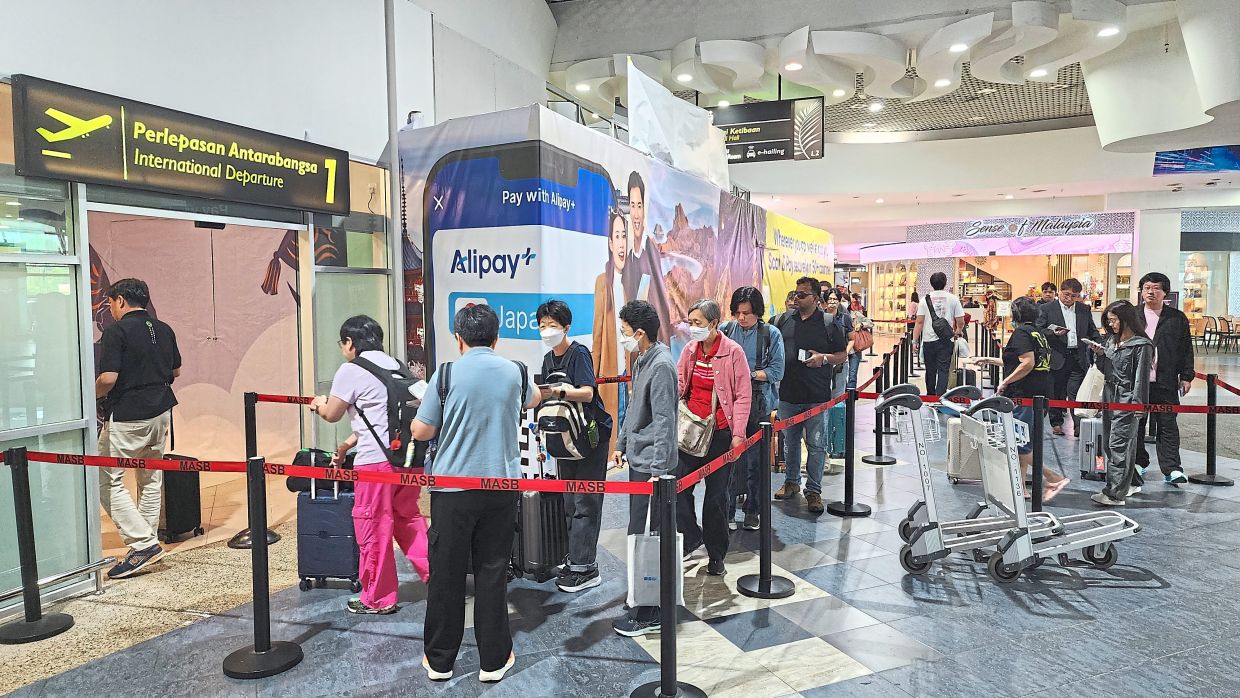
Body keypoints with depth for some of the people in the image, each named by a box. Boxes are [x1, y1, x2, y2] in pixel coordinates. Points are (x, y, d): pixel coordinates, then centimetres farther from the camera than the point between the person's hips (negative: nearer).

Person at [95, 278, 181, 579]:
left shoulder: (116, 331, -12)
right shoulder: (164, 330, 9)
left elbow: (108, 378, -18)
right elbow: (175, 371, 17)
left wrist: (91, 396, 0)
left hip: (126, 416, -7)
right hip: (160, 411, 7)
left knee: (109, 480, 2)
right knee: (151, 479, 16)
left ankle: (144, 544, -6)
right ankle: (148, 543, 22)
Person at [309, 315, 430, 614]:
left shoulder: (351, 370, -5)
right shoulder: (394, 364, 17)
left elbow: (332, 415, 5)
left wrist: (320, 404, 28)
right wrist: (347, 445, 27)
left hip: (376, 459, -7)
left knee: (373, 527, 6)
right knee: (408, 517, 20)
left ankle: (378, 599, 17)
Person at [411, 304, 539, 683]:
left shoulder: (447, 373, -8)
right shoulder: (515, 371, 2)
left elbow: (421, 431, -3)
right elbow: (533, 400, 25)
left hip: (453, 485, -2)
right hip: (501, 484, 2)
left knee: (446, 572, 10)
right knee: (492, 572, 10)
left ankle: (439, 660, 22)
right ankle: (493, 660, 18)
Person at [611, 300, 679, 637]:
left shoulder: (661, 365, -18)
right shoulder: (641, 360, 11)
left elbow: (664, 421, -22)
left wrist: (658, 470, -24)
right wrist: (621, 443, 22)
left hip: (651, 462, -10)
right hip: (638, 457, 10)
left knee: (642, 535, -5)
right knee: (641, 533, 17)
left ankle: (647, 615, 5)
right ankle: (647, 601, 30)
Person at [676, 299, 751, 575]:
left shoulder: (733, 352, -9)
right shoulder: (689, 349, 4)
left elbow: (743, 396, -7)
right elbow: (679, 382, 19)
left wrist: (738, 433, -11)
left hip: (720, 433, -4)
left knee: (717, 495, 4)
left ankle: (716, 554, 20)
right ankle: (690, 537, 26)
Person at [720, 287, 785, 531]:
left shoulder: (771, 334, 1)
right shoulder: (724, 330, 4)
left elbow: (777, 371, -2)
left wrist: (750, 374, -14)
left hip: (760, 406, 0)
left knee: (757, 461, 6)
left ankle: (753, 511, 21)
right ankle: (727, 511, 10)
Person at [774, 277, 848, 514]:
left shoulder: (828, 324, -1)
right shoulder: (784, 321, 8)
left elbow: (843, 355, 3)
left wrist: (824, 358, -14)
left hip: (817, 396, -3)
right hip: (788, 394, 4)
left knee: (816, 445, 0)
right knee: (790, 442, 15)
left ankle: (813, 490, 9)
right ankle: (791, 482, 30)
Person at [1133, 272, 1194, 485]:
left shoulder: (1177, 318, 5)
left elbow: (1186, 349, 6)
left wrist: (1186, 377, 2)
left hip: (1166, 382, -1)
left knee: (1168, 425, 0)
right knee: (1135, 424, 8)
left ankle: (1171, 468, 1)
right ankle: (1138, 463, 20)